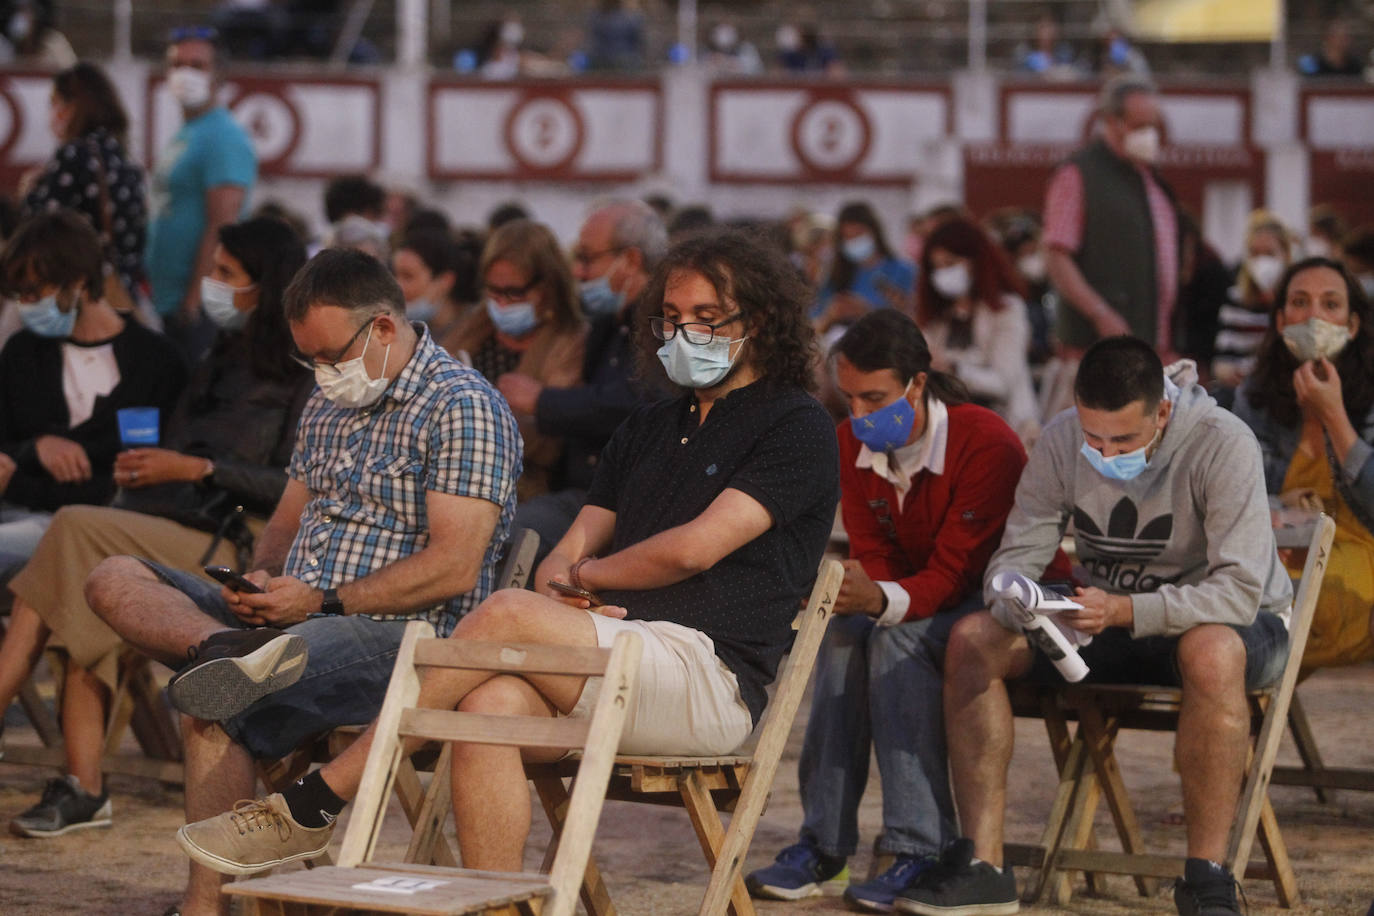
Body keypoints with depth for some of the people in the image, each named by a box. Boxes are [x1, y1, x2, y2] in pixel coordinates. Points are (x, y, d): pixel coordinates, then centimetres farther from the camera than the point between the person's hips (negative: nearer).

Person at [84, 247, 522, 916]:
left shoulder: (463, 407, -8)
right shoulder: (328, 405, 20)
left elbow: (455, 567, -17)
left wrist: (326, 602, -18)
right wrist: (259, 584, 1)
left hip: (402, 637, -9)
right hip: (293, 625, 9)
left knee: (211, 716, -32)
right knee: (114, 580, -9)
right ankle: (233, 651, -34)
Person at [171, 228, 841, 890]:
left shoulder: (797, 429, 3)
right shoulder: (648, 429, 27)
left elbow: (693, 548, -9)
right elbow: (565, 557, 20)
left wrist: (584, 575, 6)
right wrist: (557, 587, -5)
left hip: (711, 678, -6)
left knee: (508, 615, -28)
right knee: (491, 702, -29)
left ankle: (309, 807, -23)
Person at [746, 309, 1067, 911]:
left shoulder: (985, 444, -26)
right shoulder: (853, 442, -5)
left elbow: (954, 573, -28)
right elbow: (875, 554, -2)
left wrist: (882, 600, -47)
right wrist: (852, 592, -27)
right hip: (918, 603, 6)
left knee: (899, 637, -32)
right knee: (844, 632, -24)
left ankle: (919, 849, -33)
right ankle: (823, 842, -22)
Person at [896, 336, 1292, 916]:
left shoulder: (1222, 445, -24)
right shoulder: (1060, 442, -9)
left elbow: (1240, 591, -30)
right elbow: (1014, 558, -7)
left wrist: (1124, 610, -43)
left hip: (1231, 625, -5)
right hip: (1112, 625, 5)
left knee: (1211, 651, -42)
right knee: (973, 640, -16)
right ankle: (982, 865, -16)